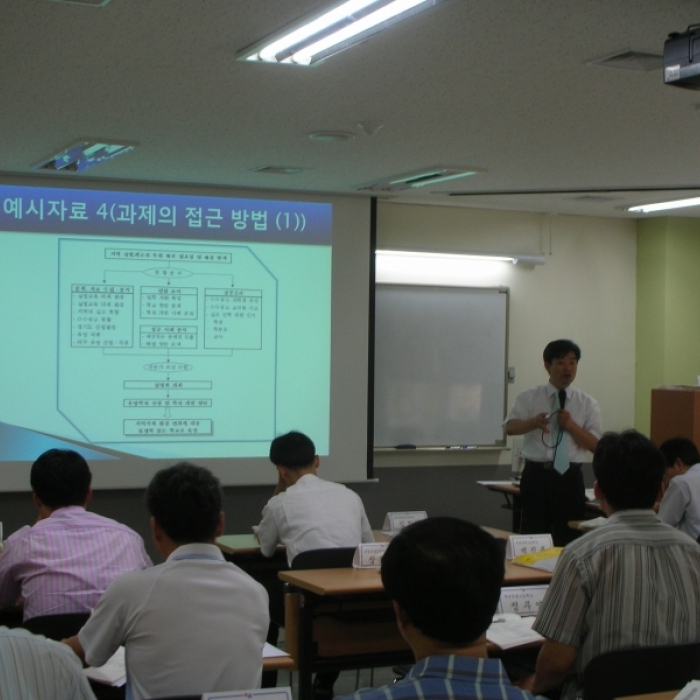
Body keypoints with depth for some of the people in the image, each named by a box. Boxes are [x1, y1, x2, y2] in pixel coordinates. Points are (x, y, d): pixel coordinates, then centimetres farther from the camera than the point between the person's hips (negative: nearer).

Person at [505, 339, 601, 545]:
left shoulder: (588, 404, 7)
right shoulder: (529, 398, 4)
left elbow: (595, 444, 0)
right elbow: (510, 427, -12)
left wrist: (571, 425, -15)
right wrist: (534, 422, -32)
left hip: (570, 477, 1)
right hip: (536, 475, -1)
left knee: (569, 538, 6)